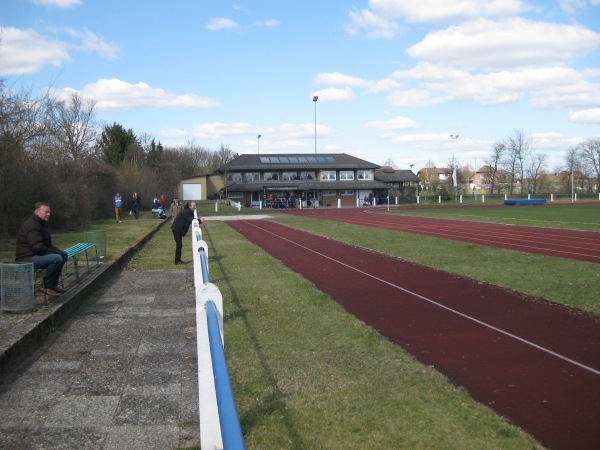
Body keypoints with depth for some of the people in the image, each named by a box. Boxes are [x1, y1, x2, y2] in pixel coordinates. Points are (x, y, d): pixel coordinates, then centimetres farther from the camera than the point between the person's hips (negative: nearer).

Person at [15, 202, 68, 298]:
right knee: (56, 258, -29)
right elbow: (39, 248, -25)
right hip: (26, 259, -11)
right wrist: (57, 253, -16)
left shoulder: (42, 224, 17)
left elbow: (48, 245, 22)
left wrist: (59, 251, 3)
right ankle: (48, 287, -15)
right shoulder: (32, 226, -18)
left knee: (64, 255, 11)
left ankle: (53, 284, 13)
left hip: (35, 256, 11)